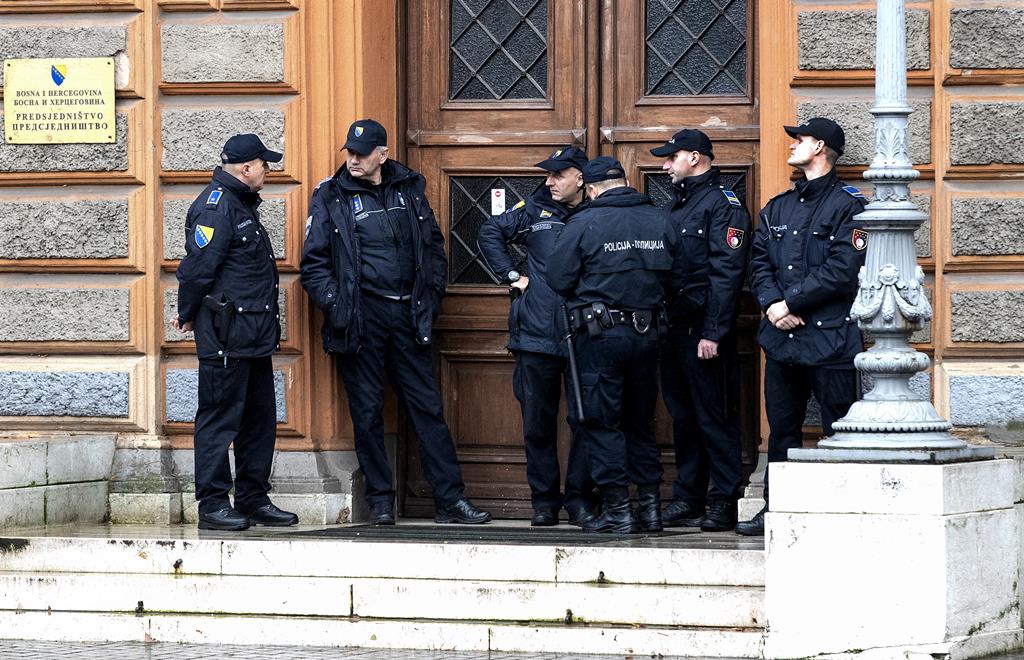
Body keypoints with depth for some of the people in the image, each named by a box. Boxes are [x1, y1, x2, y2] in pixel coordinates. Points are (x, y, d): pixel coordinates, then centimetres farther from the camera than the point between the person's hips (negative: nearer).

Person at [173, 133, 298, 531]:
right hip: (224, 337, -10)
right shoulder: (215, 207, -15)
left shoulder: (242, 204, 18)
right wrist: (187, 316, -6)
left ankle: (253, 499, 20)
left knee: (259, 418, 13)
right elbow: (197, 268, -17)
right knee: (220, 418, -5)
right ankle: (213, 505, -1)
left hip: (254, 334, 10)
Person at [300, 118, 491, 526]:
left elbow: (433, 246, 17)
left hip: (406, 314, 2)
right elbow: (313, 263, 1)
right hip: (361, 317, -2)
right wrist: (335, 304, -10)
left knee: (428, 407, 2)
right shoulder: (330, 198, 1)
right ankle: (380, 501, 10)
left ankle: (451, 500, 4)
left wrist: (431, 297, 8)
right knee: (367, 412, 1)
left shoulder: (408, 189, 10)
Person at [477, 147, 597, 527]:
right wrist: (512, 276, 9)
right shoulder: (535, 210, 7)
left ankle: (579, 499, 8)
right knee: (538, 422, 4)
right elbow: (490, 234, 18)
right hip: (537, 335, 2)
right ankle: (544, 500, 11)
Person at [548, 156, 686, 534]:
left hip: (600, 333, -5)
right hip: (647, 331, 5)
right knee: (640, 421, 15)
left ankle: (617, 509, -3)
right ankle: (650, 505, 13)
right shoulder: (658, 221, 4)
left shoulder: (584, 224, -8)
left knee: (601, 422, 2)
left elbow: (558, 279, -7)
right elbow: (676, 278, 9)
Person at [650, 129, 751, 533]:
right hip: (674, 328, 9)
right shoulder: (676, 205, 19)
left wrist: (713, 333, -21)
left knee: (714, 418, -6)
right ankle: (687, 499, 17)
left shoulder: (722, 204, -9)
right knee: (683, 415, 12)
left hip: (703, 331, -9)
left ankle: (725, 503, -3)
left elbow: (727, 274, -16)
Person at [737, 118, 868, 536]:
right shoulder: (778, 208, 17)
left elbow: (842, 270, -13)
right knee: (781, 427, 10)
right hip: (782, 336, 6)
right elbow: (759, 261, 10)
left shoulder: (847, 206, -4)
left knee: (839, 431, -3)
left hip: (830, 339, -6)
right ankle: (775, 510, 16)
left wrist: (790, 303, -14)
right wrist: (772, 303, -9)